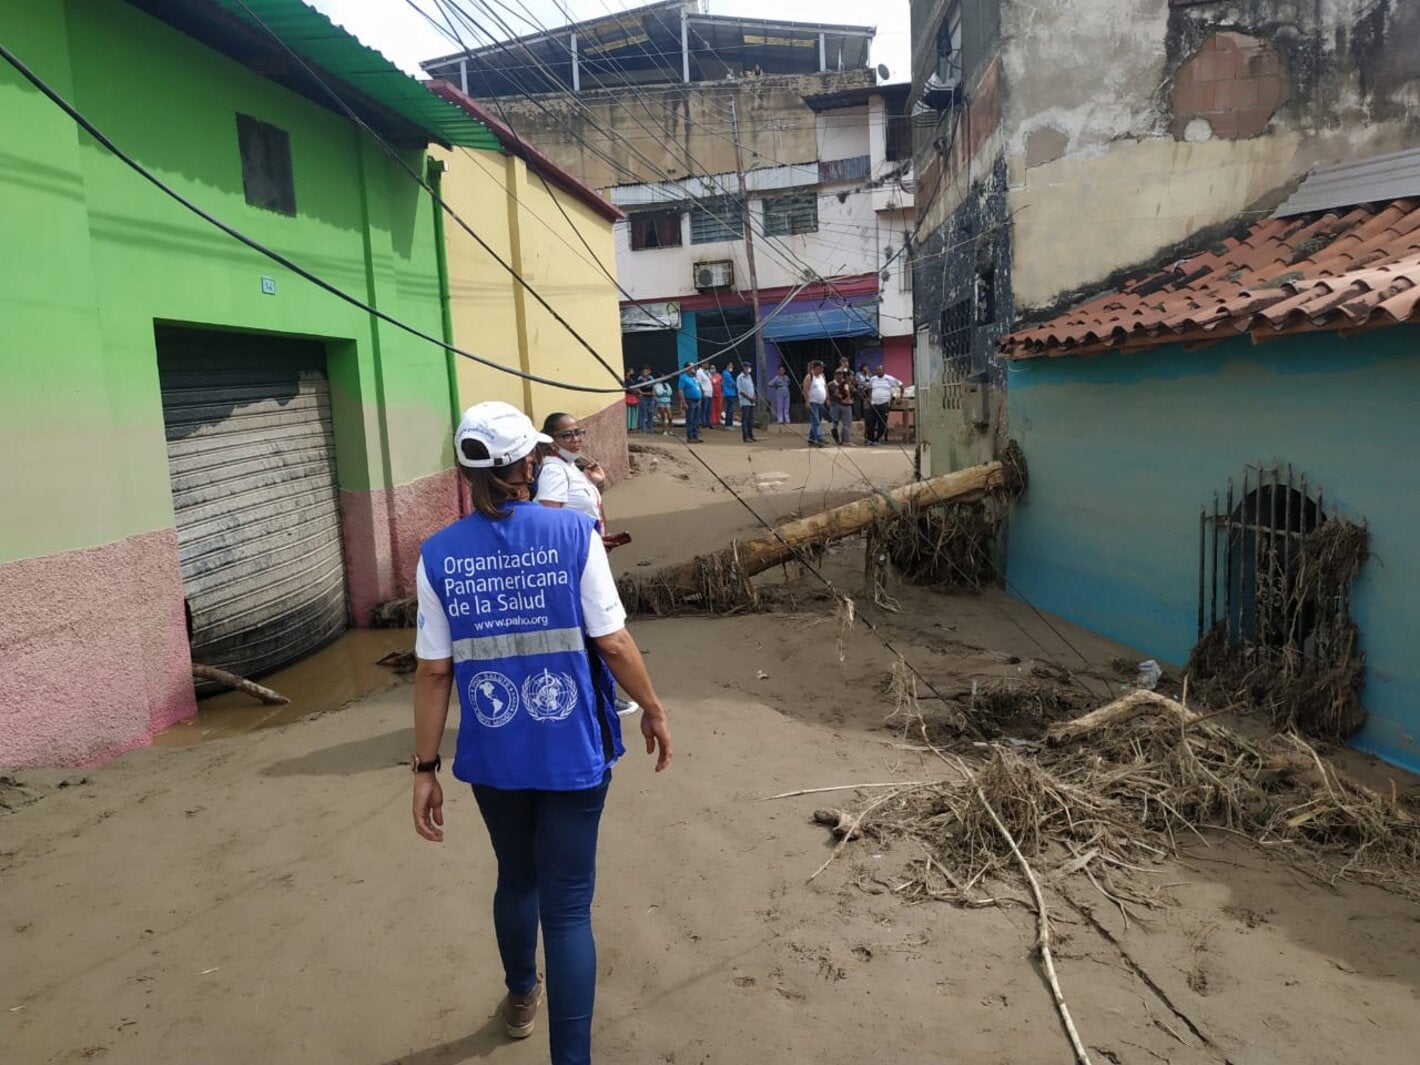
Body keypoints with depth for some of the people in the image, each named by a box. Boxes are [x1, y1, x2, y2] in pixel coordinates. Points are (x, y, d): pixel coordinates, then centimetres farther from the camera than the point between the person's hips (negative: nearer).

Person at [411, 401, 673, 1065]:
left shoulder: (438, 555, -6)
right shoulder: (572, 531, -12)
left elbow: (434, 672, -4)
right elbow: (612, 641, -10)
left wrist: (424, 769, 5)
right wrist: (653, 709, 5)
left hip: (492, 757, 4)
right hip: (571, 752, -3)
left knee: (517, 878, 27)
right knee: (568, 906, 7)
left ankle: (521, 998, 52)